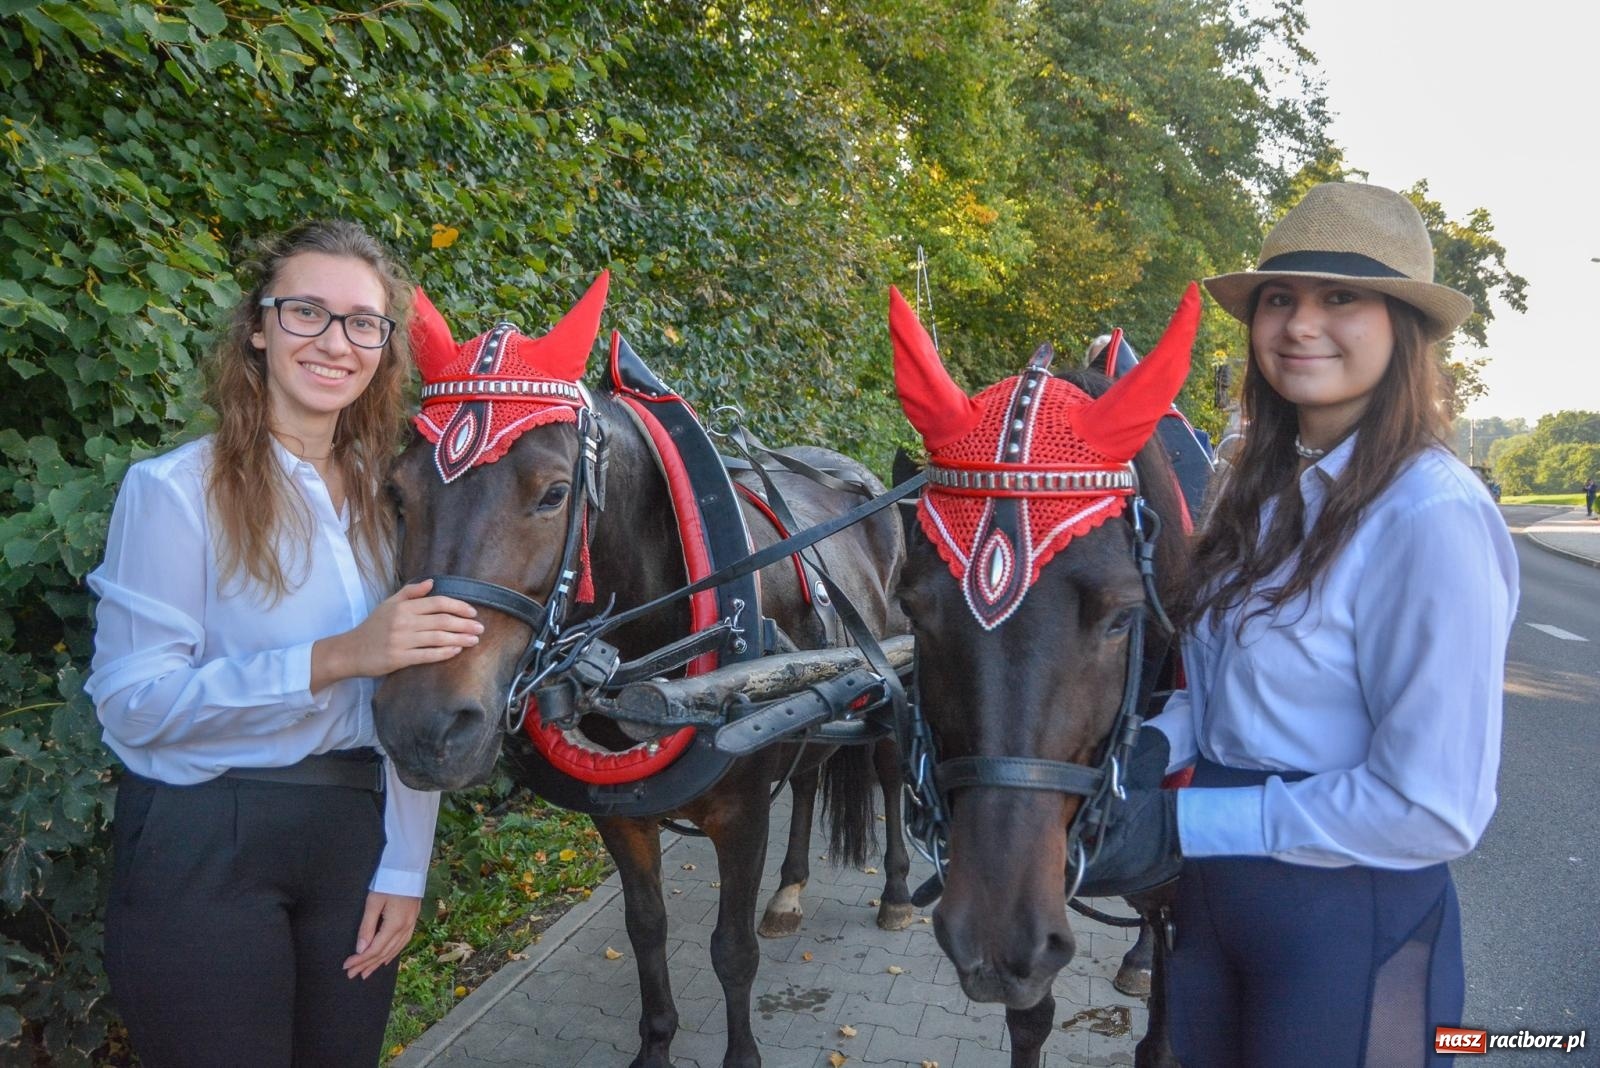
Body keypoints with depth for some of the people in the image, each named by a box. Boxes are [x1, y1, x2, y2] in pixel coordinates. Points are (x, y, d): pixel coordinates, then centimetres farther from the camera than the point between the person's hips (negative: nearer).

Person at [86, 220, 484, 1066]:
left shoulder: (386, 497, 5)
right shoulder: (176, 489, -10)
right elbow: (129, 701, -16)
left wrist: (402, 868, 2)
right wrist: (336, 658, -26)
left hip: (354, 836, 5)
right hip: (202, 845, -4)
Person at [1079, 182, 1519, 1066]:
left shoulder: (1435, 517, -21)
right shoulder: (1264, 490, 3)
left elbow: (1436, 810, -23)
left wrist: (1188, 824, -22)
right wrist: (1158, 742, -6)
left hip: (1349, 921, -7)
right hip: (1212, 896, 7)